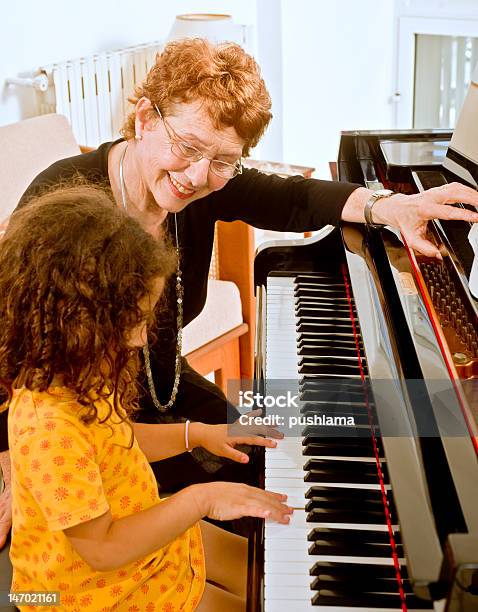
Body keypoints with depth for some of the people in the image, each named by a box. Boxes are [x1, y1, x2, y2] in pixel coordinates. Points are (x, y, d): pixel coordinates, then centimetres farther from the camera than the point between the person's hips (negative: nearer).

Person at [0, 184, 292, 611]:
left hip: (142, 526, 9)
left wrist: (197, 434, 5)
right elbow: (103, 549, -32)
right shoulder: (48, 430, -37)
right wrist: (200, 499, -28)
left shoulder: (76, 375, -7)